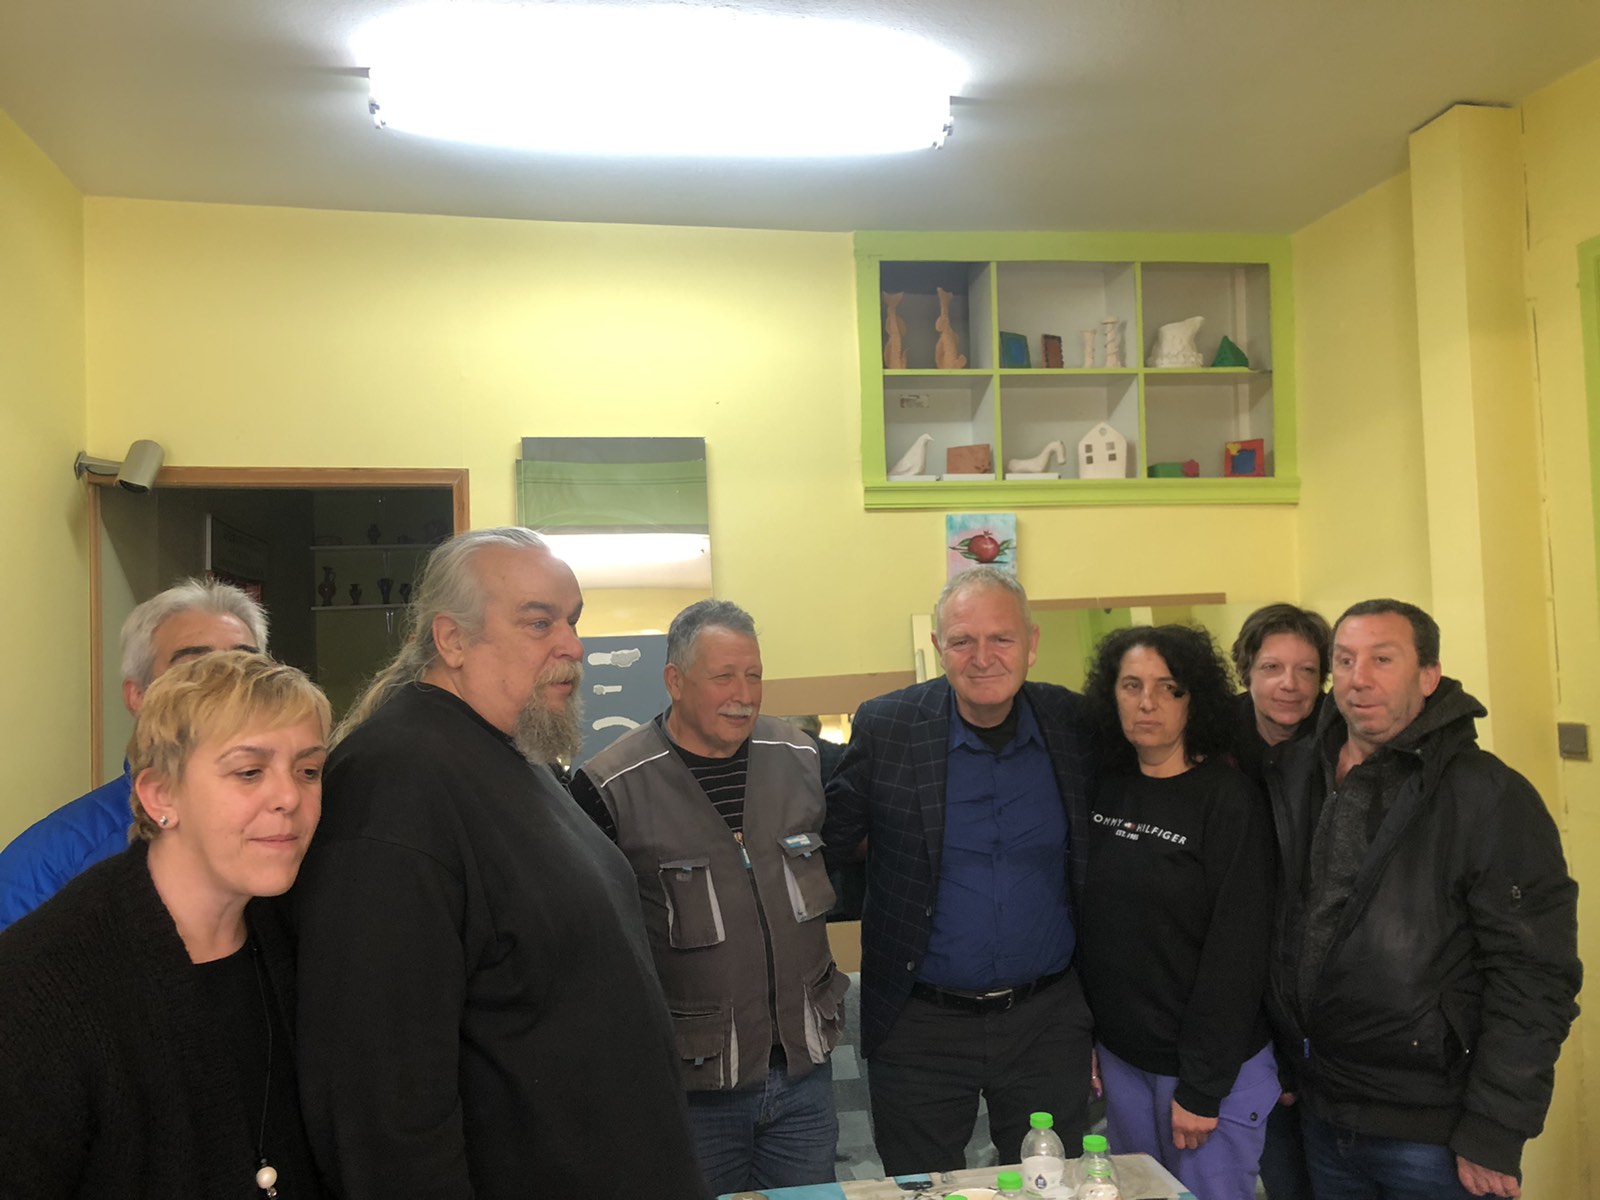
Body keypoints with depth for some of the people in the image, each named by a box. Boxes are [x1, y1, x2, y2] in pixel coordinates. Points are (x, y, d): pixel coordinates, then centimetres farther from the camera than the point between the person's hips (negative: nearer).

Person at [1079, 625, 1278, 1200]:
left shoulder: (1229, 800, -15)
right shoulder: (1105, 790, 0)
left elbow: (1236, 952, -16)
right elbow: (1090, 924, 6)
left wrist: (1201, 1087, -15)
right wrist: (1084, 1035, 4)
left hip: (1209, 1066, -5)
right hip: (1119, 1055, 5)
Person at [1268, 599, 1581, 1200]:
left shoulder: (1492, 797, -14)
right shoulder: (1299, 772, 3)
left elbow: (1535, 980, -16)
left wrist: (1495, 1134, -16)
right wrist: (1281, 1052, 8)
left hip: (1435, 1140, -5)